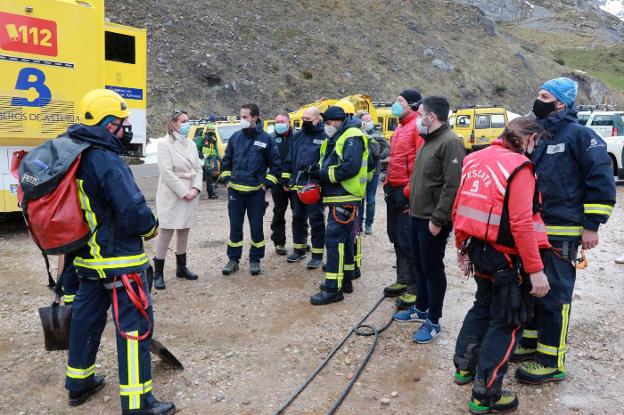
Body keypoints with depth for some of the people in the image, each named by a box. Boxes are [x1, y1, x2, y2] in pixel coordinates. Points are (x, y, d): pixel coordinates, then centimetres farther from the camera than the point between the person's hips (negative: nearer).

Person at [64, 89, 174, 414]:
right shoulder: (107, 162, -22)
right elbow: (134, 213, -26)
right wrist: (151, 228, -5)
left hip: (88, 257, 9)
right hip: (119, 260, -9)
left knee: (87, 316, 21)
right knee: (135, 325, 0)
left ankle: (79, 383, 38)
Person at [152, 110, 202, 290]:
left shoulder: (191, 144, 12)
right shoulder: (164, 143, -8)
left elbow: (198, 168, 9)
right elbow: (167, 172, -16)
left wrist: (195, 188, -8)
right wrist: (183, 192, -17)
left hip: (190, 193, 6)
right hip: (172, 195, -6)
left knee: (184, 231, 14)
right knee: (166, 233, -3)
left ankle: (181, 268, 26)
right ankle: (158, 274, 5)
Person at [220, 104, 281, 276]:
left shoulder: (266, 139, -4)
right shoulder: (235, 137, 6)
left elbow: (275, 164, 1)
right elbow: (226, 161, 16)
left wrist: (266, 184, -5)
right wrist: (227, 180, 7)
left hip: (256, 191, -3)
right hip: (235, 191, 3)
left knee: (256, 227, 6)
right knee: (235, 227, 9)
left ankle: (255, 260, 20)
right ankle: (233, 260, 21)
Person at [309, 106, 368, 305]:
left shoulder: (352, 137, -13)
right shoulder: (335, 139, 18)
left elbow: (350, 167, -26)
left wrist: (323, 174, -18)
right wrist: (319, 169, -2)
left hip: (345, 199, -10)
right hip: (338, 198, 10)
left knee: (334, 239, -12)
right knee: (344, 239, 16)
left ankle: (333, 289, -9)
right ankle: (345, 280, 27)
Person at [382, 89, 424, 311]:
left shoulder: (418, 126, -12)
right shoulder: (400, 127, 18)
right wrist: (388, 184, 17)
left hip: (408, 192, -10)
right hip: (394, 190, 10)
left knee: (408, 241, -6)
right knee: (397, 237, 16)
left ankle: (415, 288, 5)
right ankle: (402, 280, 29)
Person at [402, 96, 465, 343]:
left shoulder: (450, 142, -17)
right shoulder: (429, 141, 14)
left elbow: (452, 185, -23)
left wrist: (437, 219, -23)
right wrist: (414, 208, 17)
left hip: (433, 222, -9)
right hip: (417, 217, 9)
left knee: (433, 270, 2)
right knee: (419, 266, 19)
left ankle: (433, 321, 15)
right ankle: (421, 308, 35)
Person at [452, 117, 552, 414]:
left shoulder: (475, 159, 7)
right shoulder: (519, 167, -15)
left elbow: (458, 208, 11)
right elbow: (522, 223, -23)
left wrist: (462, 246, 20)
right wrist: (535, 269, -19)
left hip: (477, 247, 8)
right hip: (504, 255, -7)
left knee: (484, 305, 26)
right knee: (507, 320, 5)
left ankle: (464, 366, 37)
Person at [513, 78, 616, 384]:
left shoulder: (577, 134, -10)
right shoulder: (538, 135, 15)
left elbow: (602, 178, -13)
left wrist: (592, 225, -16)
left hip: (561, 232, -8)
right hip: (533, 229, 8)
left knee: (554, 295, -1)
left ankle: (552, 362, 10)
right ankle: (530, 343, 31)